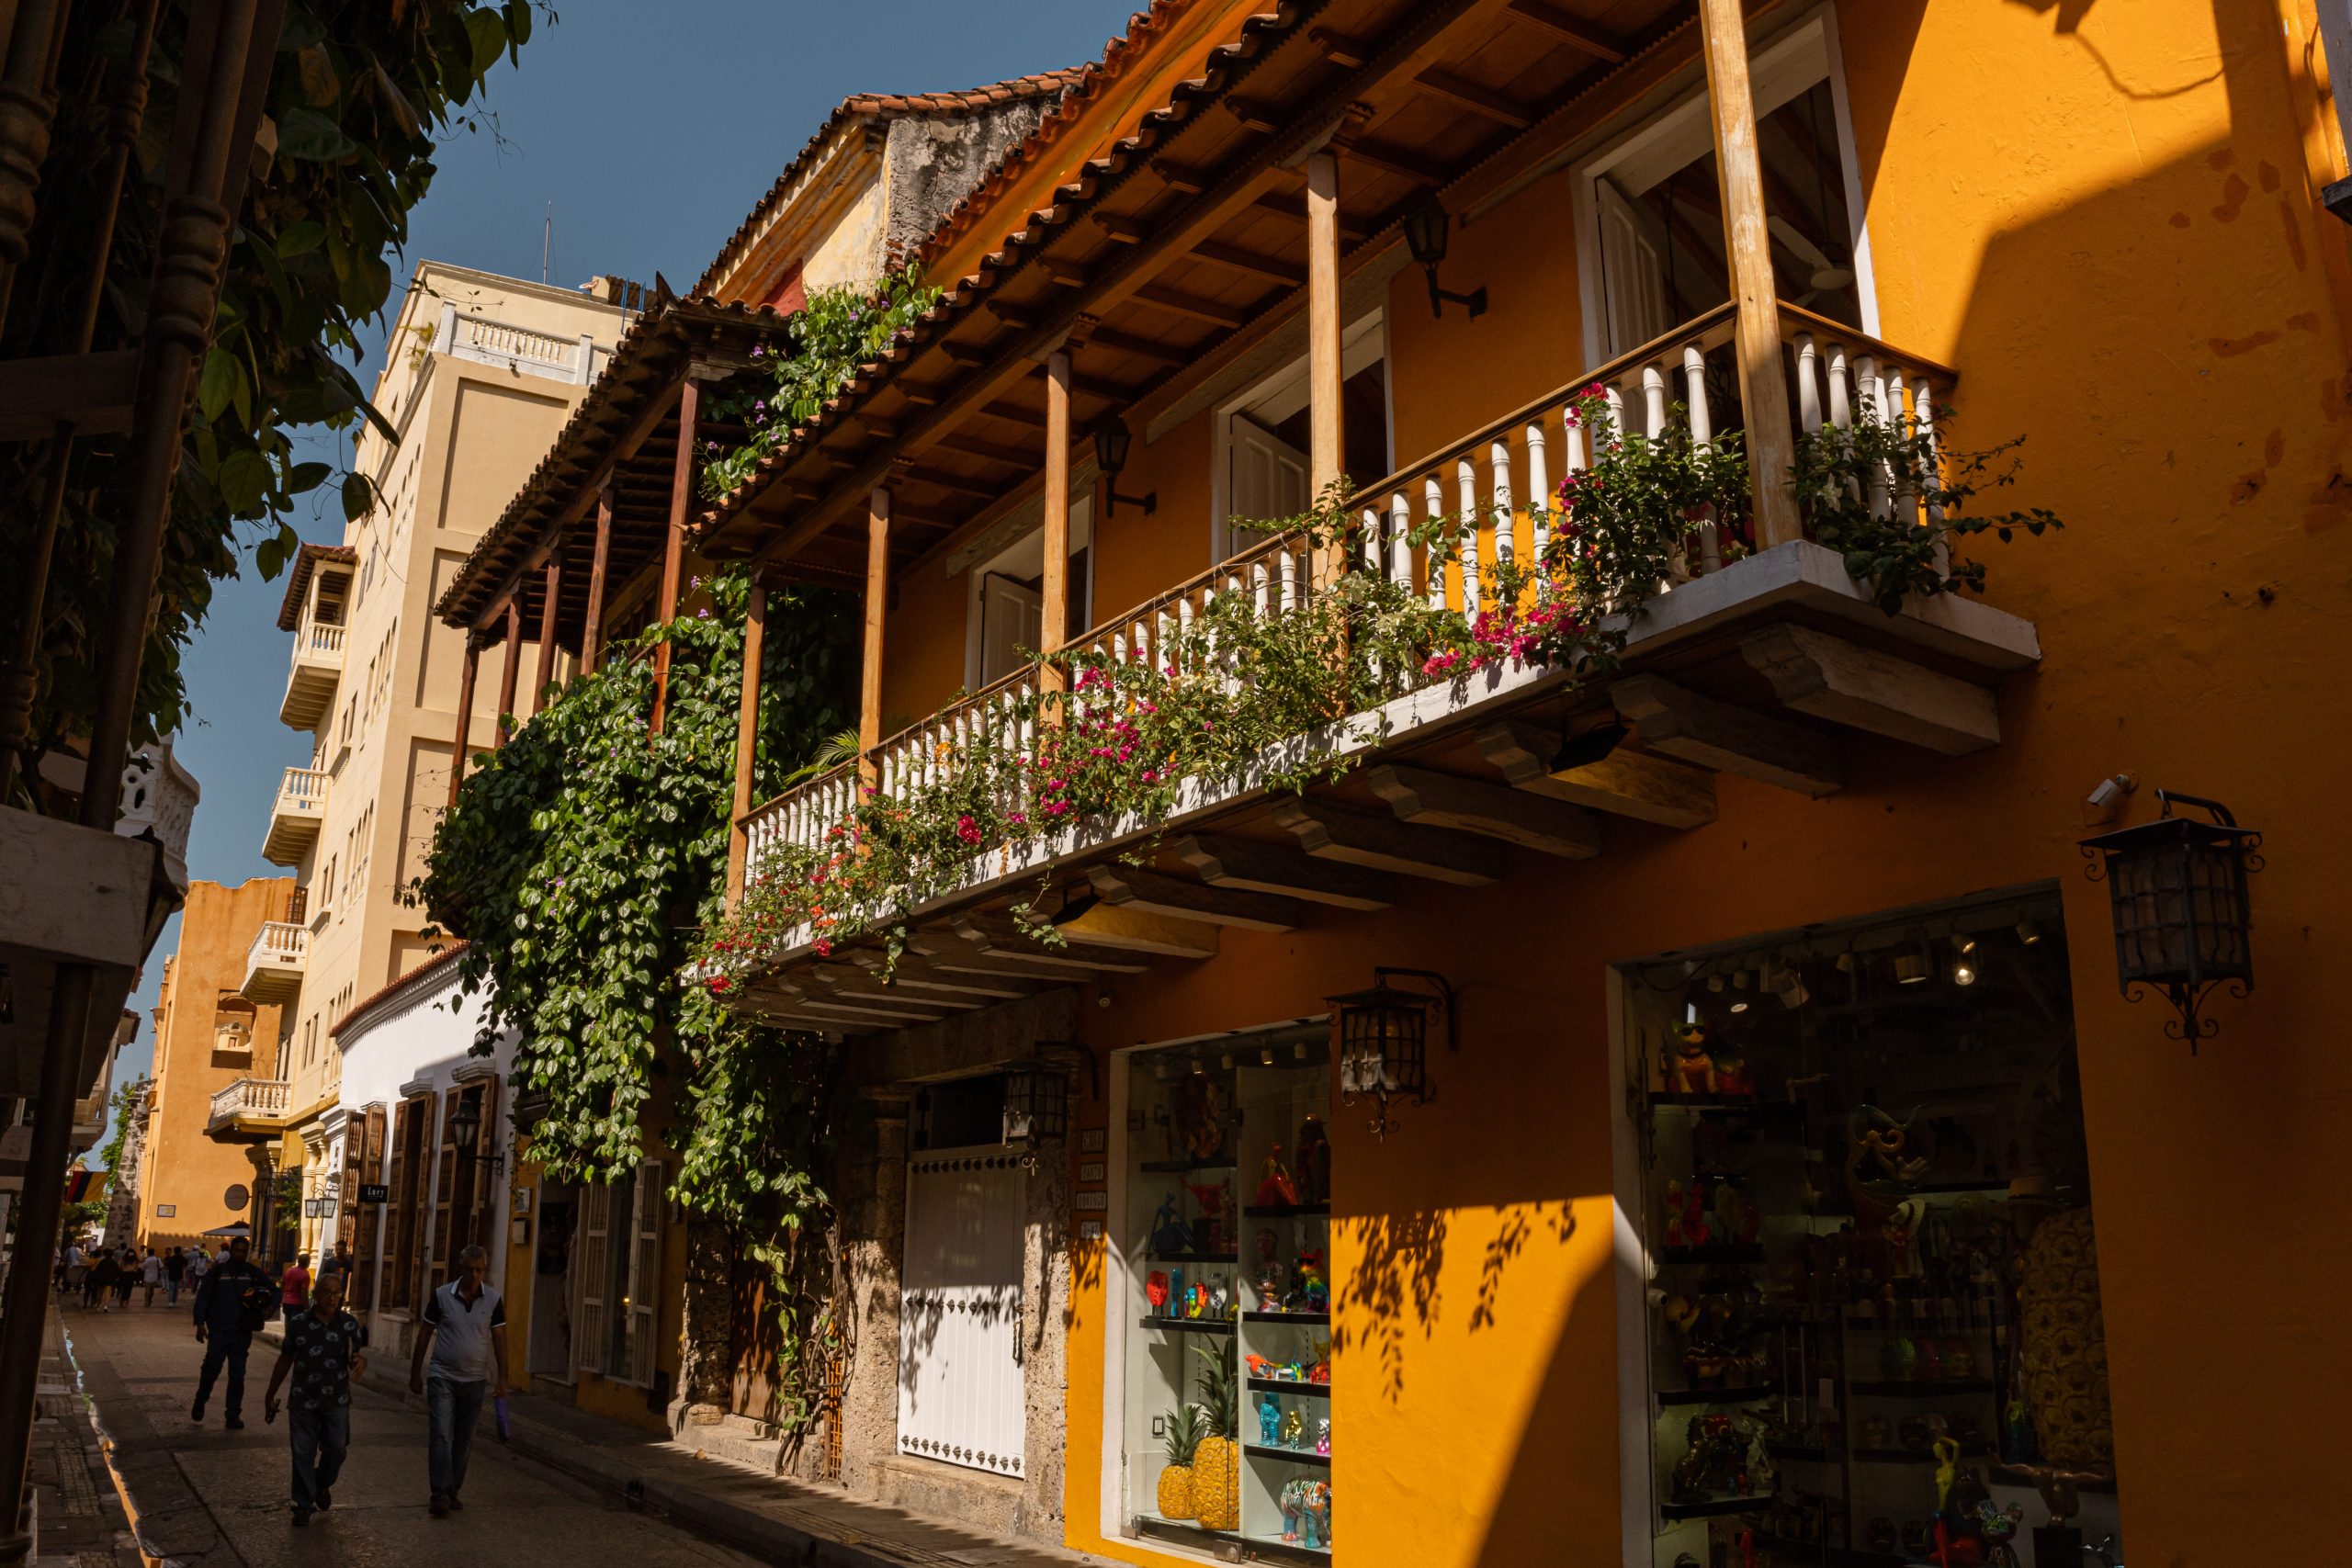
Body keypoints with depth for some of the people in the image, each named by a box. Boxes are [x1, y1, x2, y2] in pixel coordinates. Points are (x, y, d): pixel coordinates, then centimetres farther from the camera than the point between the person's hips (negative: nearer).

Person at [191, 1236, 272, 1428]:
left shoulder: (253, 1273, 3)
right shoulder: (217, 1271, -2)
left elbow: (273, 1290, 12)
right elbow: (203, 1296, -2)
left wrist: (269, 1307, -6)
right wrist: (200, 1323, -7)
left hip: (242, 1333, 2)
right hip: (219, 1331, -2)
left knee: (237, 1375, 6)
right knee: (211, 1369, -5)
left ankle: (233, 1415, 12)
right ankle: (200, 1403, 20)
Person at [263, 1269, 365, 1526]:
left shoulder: (349, 1324, -3)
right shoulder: (298, 1323, -4)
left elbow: (354, 1358, 1)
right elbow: (285, 1360, 6)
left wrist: (360, 1362, -24)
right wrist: (270, 1395, 11)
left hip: (337, 1400, 1)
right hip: (303, 1399, 0)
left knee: (336, 1449, 7)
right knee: (303, 1452, 4)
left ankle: (323, 1484, 37)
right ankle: (304, 1504, 19)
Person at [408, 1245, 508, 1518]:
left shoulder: (494, 1299, -4)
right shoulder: (442, 1296, -6)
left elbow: (499, 1339, 1)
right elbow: (425, 1334, 3)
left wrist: (502, 1379, -2)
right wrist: (415, 1373, 5)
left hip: (475, 1380, 2)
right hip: (443, 1377, -2)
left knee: (463, 1439, 9)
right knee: (440, 1435, -11)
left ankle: (452, 1492, 20)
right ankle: (441, 1495, -12)